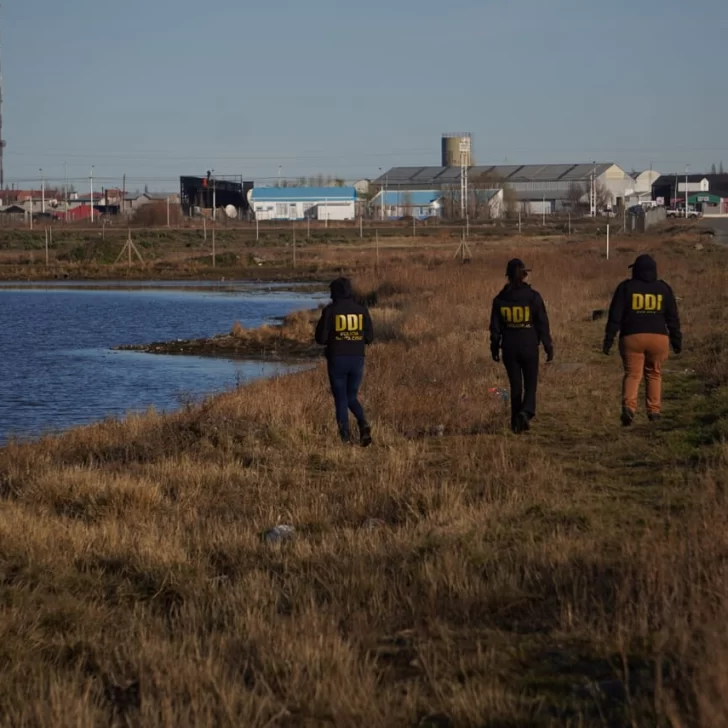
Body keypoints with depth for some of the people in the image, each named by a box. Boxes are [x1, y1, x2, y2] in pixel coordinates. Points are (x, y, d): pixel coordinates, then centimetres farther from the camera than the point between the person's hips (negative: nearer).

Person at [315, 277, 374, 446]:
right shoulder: (361, 310, 2)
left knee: (340, 399, 8)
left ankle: (346, 437, 0)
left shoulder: (330, 311, -7)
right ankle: (363, 424, -10)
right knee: (352, 397, 17)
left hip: (337, 360, -3)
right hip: (357, 360, 3)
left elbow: (320, 338, -6)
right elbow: (369, 337, 6)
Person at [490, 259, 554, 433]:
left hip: (509, 348, 2)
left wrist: (494, 347, 14)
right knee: (530, 384, 8)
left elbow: (495, 327, 3)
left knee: (515, 386, 12)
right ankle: (526, 411, -18)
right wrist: (549, 347, 2)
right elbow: (543, 324, -5)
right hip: (529, 346, -2)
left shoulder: (500, 299, -2)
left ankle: (516, 422, 12)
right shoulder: (533, 297, -7)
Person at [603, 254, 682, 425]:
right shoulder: (663, 288, 8)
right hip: (658, 338, 1)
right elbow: (673, 318, 8)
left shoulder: (626, 287, 2)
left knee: (632, 374, 0)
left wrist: (608, 340, 0)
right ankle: (654, 410, 11)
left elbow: (615, 316, -2)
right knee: (654, 374, 17)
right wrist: (677, 341, 15)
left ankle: (629, 406, -23)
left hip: (632, 338, -1)